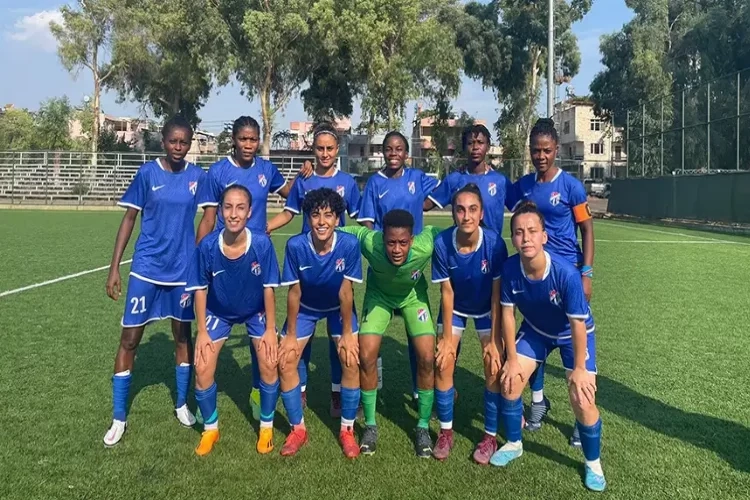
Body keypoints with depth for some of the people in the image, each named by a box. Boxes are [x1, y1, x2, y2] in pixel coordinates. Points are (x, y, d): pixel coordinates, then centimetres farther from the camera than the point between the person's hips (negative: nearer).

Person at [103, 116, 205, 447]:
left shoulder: (197, 176, -1)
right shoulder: (147, 173, -5)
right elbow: (129, 219, -2)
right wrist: (114, 268, -5)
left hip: (183, 270, 2)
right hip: (146, 268, -1)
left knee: (183, 336, 12)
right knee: (129, 338, 1)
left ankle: (182, 404, 30)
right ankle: (119, 418, 14)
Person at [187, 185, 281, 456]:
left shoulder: (262, 243, -30)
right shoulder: (207, 246, -28)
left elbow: (268, 288, -17)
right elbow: (200, 289, -14)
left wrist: (270, 328, -12)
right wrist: (202, 331, -12)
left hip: (256, 312, 0)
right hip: (218, 313, 1)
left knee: (269, 364, -9)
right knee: (202, 368, -7)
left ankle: (266, 427, 16)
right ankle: (210, 429, 19)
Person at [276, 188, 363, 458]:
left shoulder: (349, 244, -30)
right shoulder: (295, 245, -29)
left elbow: (345, 291, -21)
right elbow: (294, 292, -18)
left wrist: (347, 333, -13)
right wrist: (290, 334, -10)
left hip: (338, 308, -1)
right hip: (305, 308, 1)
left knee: (351, 361, -14)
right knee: (285, 362, -7)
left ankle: (347, 429, 7)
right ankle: (298, 429, 13)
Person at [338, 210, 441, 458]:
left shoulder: (425, 246, -39)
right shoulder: (369, 242, -39)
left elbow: (436, 231, -16)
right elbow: (343, 230, -19)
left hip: (413, 295, 0)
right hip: (379, 294, 0)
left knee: (427, 357, -11)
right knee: (366, 356, -12)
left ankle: (423, 426, 9)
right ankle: (370, 424, 10)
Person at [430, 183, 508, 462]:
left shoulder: (494, 243, -30)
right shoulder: (442, 243, -28)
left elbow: (497, 294, -21)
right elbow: (447, 292, -17)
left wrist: (494, 340, -19)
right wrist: (447, 337, -12)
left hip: (486, 309, -1)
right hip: (455, 308, 1)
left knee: (493, 366, -7)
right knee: (443, 364, -5)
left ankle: (490, 436, 12)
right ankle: (446, 431, 15)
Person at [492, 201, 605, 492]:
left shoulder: (566, 273, -37)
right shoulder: (510, 268, -26)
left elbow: (578, 323, -26)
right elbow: (508, 313, -12)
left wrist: (579, 369, -18)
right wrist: (512, 359, -8)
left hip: (573, 334, -4)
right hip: (535, 330, 4)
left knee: (582, 400, -12)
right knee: (509, 381, -2)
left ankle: (593, 464, 16)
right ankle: (513, 444, 25)